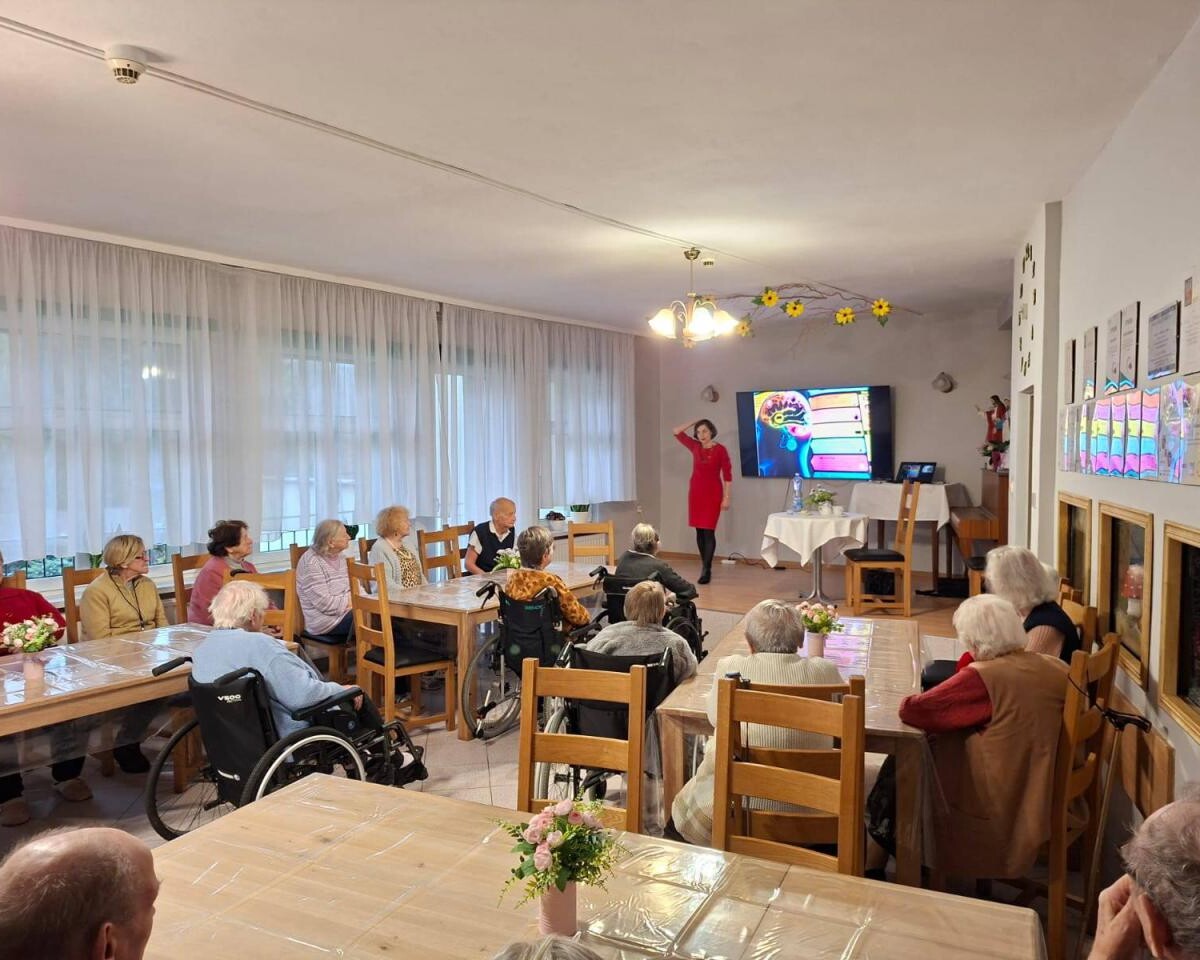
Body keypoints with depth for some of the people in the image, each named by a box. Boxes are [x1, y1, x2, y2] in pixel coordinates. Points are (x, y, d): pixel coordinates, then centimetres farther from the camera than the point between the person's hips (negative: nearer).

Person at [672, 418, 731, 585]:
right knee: (699, 530, 6)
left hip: (713, 493, -5)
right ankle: (705, 566, 15)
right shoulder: (695, 447, 6)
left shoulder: (720, 449, -7)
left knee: (708, 531, -9)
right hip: (696, 491, 5)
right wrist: (695, 421, 6)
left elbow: (727, 475, -7)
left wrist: (726, 497, -10)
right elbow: (677, 432, 10)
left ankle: (706, 570, -8)